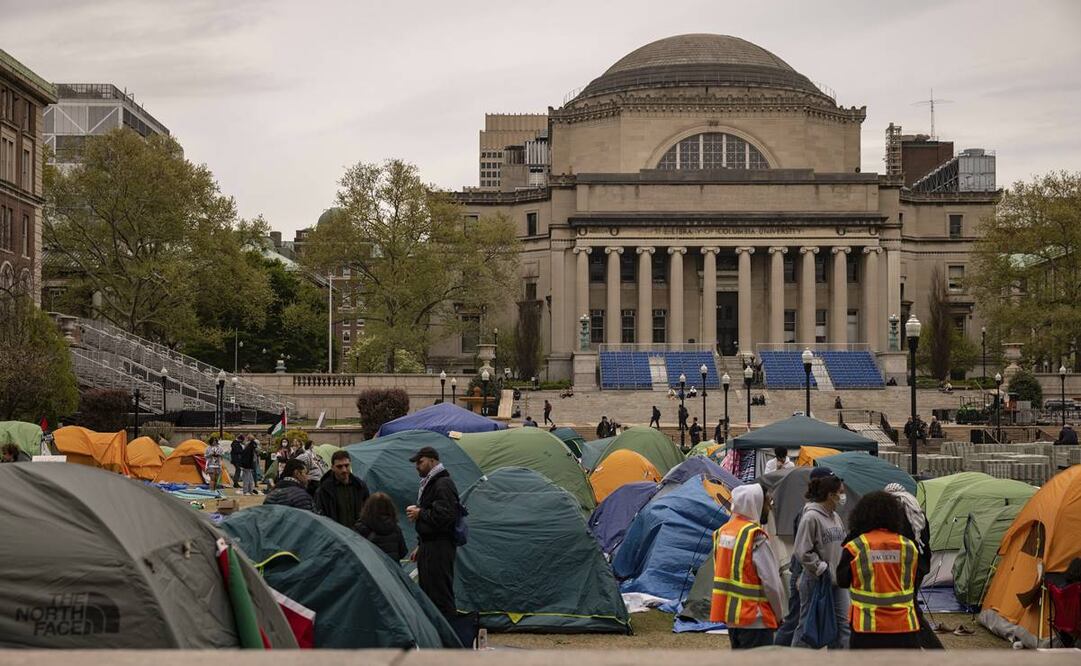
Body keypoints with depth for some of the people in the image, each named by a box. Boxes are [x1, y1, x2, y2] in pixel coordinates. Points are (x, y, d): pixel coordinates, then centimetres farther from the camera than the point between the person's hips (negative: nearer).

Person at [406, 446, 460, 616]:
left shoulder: (443, 484, -14)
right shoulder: (429, 483, 19)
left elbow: (445, 516, -24)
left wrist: (420, 513, -13)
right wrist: (420, 545, 23)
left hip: (439, 548, -11)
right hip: (429, 546, 11)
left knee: (441, 595, -10)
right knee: (426, 591, 16)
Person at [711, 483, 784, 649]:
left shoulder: (722, 532, 8)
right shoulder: (756, 537, -18)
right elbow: (771, 582, -16)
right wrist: (778, 612, -1)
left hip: (729, 612, 9)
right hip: (754, 616, -9)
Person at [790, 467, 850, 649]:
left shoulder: (835, 517, 9)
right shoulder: (811, 517, -16)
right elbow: (802, 552, -19)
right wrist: (822, 569, -16)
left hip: (837, 580, 8)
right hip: (816, 581, -8)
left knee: (842, 623, 9)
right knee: (807, 625, 1)